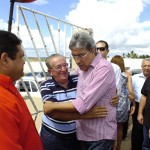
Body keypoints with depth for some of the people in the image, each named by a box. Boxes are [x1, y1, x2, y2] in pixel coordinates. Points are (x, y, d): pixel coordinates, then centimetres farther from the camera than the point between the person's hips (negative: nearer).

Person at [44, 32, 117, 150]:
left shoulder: (103, 68, -21)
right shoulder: (82, 68, 5)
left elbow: (84, 104, -26)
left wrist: (53, 106, -16)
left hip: (100, 135, -7)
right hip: (83, 133, 7)